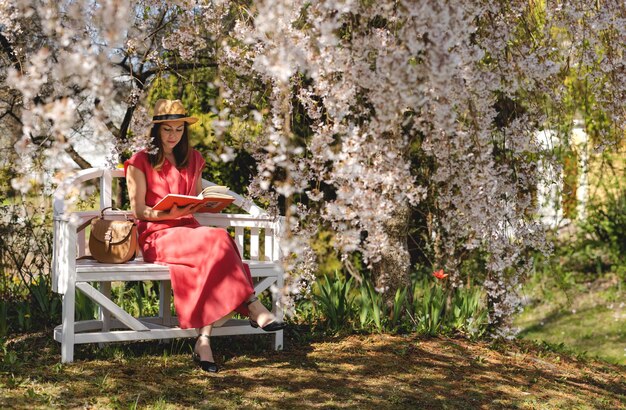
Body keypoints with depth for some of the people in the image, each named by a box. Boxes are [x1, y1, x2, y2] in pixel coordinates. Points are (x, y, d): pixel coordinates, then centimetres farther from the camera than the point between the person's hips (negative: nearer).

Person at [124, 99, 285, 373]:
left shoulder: (193, 160, 20)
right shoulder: (140, 162, 4)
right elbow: (139, 210, -2)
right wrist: (169, 213, -19)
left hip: (189, 230, 5)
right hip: (157, 236, -5)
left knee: (214, 254, -34)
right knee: (218, 240, -33)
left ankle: (204, 340, -42)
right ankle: (253, 308, -34)